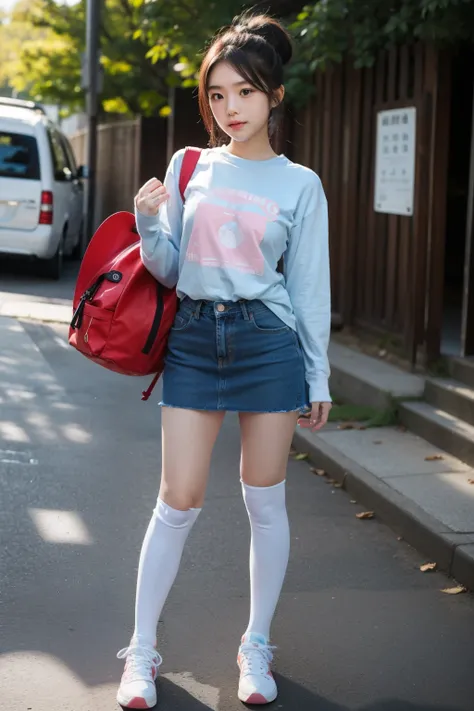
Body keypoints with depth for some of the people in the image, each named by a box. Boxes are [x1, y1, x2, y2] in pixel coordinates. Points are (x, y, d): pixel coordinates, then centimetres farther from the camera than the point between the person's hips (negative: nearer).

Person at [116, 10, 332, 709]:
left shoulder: (299, 184, 2)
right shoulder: (188, 167, 6)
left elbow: (311, 285, 4)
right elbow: (169, 269, 8)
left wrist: (318, 378, 4)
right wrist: (148, 222, -12)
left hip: (268, 342, -1)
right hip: (193, 338, 1)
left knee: (265, 501, 6)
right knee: (179, 501, 1)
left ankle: (257, 646, 21)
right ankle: (142, 651, 11)